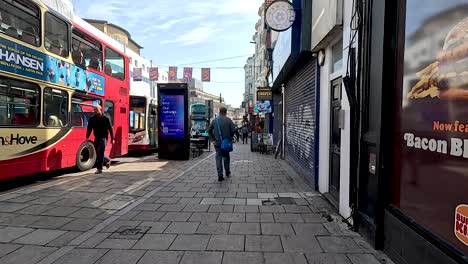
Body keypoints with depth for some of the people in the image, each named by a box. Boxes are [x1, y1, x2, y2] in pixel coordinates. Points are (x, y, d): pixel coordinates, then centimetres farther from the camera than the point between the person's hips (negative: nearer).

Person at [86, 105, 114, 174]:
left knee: (100, 152, -13)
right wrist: (87, 137, -5)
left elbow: (110, 129, -1)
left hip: (103, 137, -5)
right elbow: (89, 128, 7)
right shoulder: (92, 119, 7)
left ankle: (99, 168, -6)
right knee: (98, 153, 8)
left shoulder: (105, 118, -4)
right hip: (96, 138, 5)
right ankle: (108, 160, 34)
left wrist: (112, 139, -2)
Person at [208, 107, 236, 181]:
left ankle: (220, 175, -1)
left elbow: (209, 130, -1)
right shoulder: (228, 120, -5)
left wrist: (212, 139, 0)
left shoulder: (214, 120, 2)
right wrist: (230, 137, 5)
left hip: (217, 142, 1)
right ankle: (227, 171, 29)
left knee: (218, 157, 3)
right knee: (226, 156, 18)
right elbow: (233, 130, -10)